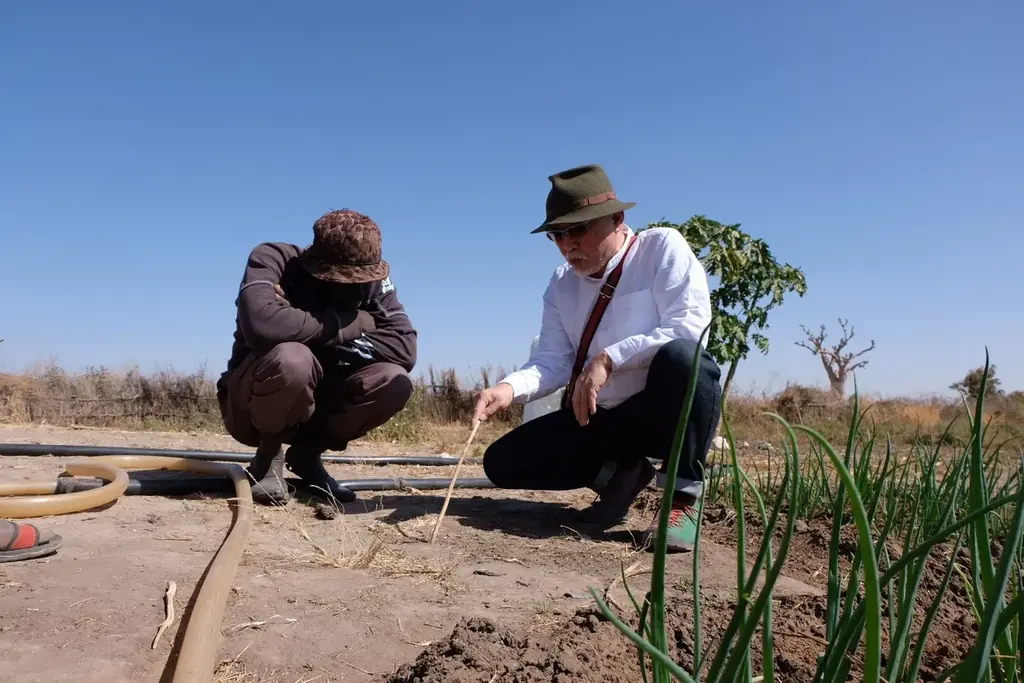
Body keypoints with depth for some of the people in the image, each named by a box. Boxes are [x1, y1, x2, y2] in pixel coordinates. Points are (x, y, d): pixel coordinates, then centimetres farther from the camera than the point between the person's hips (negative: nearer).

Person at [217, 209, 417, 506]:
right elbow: (262, 324, -41)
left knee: (394, 382, -21)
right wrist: (352, 323, -30)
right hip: (251, 405, -4)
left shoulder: (373, 281, -9)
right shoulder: (273, 259, -21)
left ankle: (307, 454, 3)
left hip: (315, 403, 5)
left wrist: (339, 349, -32)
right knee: (291, 359, -37)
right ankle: (269, 454, -6)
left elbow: (404, 346, -19)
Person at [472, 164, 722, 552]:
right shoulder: (561, 284, 5)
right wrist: (510, 388, -25)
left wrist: (608, 359, -29)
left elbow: (689, 329, -22)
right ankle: (621, 474, 10)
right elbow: (551, 363, -3)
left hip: (665, 409, -5)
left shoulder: (663, 248, -9)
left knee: (681, 356, -37)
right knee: (503, 462, -6)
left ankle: (682, 497, -20)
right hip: (596, 418, 5)